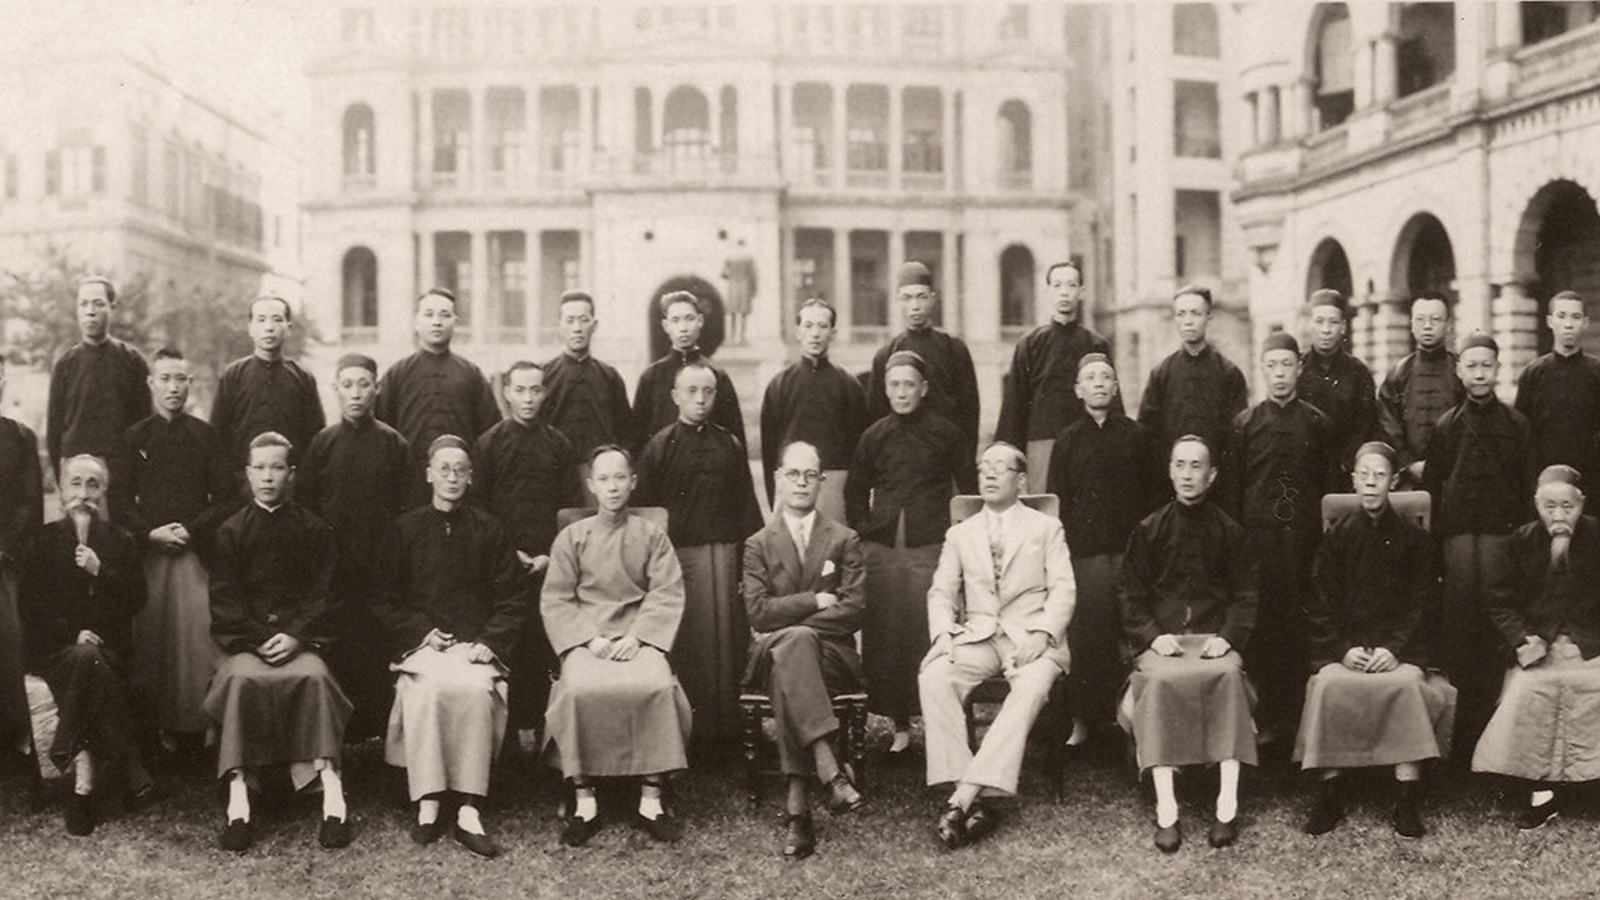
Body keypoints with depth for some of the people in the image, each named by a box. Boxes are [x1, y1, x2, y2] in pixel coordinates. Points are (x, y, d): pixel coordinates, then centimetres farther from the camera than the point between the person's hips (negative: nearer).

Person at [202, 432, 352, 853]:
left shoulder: (314, 530, 12)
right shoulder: (231, 531, 12)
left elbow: (323, 594, 5)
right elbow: (224, 600, 5)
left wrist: (296, 636, -12)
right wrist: (258, 639, -10)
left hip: (298, 638, 0)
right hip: (244, 640, 0)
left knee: (314, 677, -32)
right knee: (242, 679, -33)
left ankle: (331, 794, -38)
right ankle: (238, 802, -37)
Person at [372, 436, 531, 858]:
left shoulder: (489, 531, 10)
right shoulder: (405, 530, 10)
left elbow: (514, 597, 9)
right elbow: (385, 598, 11)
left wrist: (490, 642, -5)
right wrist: (422, 632, -4)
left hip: (476, 644, 0)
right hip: (422, 643, 0)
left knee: (477, 688, -32)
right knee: (429, 686, -33)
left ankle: (469, 813, -30)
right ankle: (427, 804, -27)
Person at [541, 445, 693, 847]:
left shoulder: (651, 535, 12)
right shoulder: (571, 538, 13)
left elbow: (667, 594, 3)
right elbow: (555, 601, 7)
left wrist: (637, 636, -11)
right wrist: (589, 638, -9)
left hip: (639, 637, 0)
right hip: (586, 637, 0)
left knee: (657, 686, -32)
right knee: (579, 689, -32)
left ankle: (651, 800, -23)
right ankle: (583, 801, -23)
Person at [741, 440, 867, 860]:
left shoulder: (844, 541, 14)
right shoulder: (757, 544, 16)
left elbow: (853, 612, -1)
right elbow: (758, 612, 0)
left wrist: (786, 625, -7)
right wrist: (815, 600, -7)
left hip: (831, 655, 0)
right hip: (771, 656, 0)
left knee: (790, 657, -36)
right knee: (793, 643, -37)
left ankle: (798, 805, -42)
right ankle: (831, 771, -48)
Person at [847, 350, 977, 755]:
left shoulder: (945, 433, 4)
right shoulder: (874, 436, 11)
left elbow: (969, 488, 9)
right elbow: (855, 492, 21)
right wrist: (862, 532, 11)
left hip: (930, 545, -3)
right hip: (882, 549, 3)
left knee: (931, 633, -7)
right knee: (885, 635, 1)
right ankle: (900, 725, 10)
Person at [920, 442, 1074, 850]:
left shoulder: (1046, 528, 15)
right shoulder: (960, 534, 22)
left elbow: (1062, 590, 5)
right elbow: (941, 592, 15)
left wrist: (1042, 634, -14)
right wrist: (943, 633, -6)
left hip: (1031, 637, -2)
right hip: (976, 637, 2)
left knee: (1030, 688, -35)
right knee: (933, 677, -29)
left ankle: (965, 795, -41)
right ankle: (971, 801, -33)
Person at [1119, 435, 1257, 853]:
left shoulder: (1229, 531, 11)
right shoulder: (1148, 530, 10)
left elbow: (1245, 595, 11)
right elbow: (1130, 594, 10)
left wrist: (1228, 636, -6)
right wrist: (1153, 635, -7)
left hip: (1214, 636, 0)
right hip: (1160, 636, 0)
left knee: (1229, 673, -34)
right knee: (1159, 679, -34)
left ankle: (1228, 803, -32)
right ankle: (1166, 809, -35)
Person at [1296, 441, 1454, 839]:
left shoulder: (1414, 539, 9)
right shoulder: (1337, 537, 11)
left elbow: (1421, 604, 3)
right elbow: (1321, 605, 6)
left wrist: (1394, 648, -12)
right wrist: (1344, 649, -10)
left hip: (1399, 645, -1)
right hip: (1343, 645, 1)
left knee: (1408, 681, -33)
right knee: (1329, 682, -30)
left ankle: (1408, 799, -28)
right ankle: (1328, 795, -22)